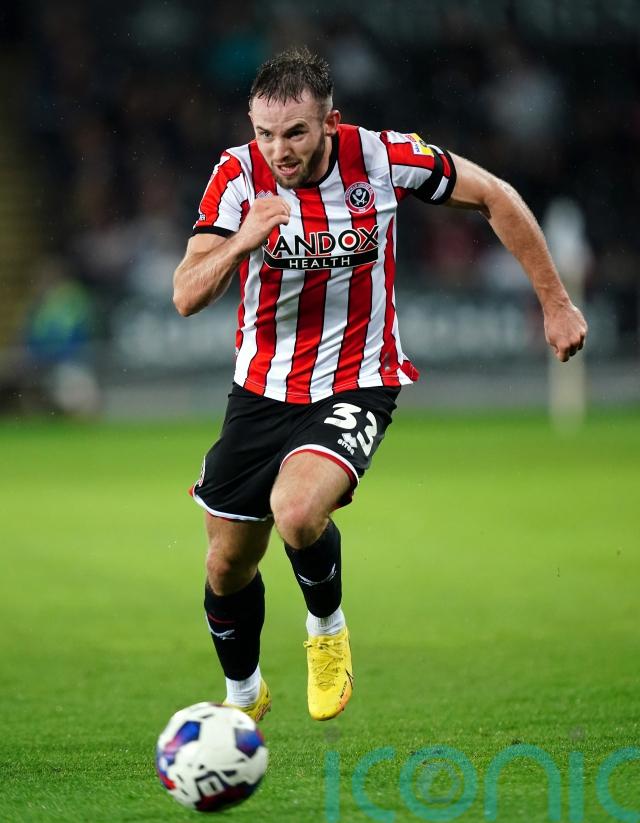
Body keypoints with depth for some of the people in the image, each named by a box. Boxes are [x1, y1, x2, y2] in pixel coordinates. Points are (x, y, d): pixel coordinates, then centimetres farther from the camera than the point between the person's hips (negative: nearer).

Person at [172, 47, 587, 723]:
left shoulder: (382, 159, -16)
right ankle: (243, 696, 42)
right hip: (261, 389, 3)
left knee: (296, 512, -31)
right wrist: (240, 243, -39)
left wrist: (555, 304, 2)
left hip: (354, 387, -3)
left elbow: (494, 197, -1)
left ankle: (327, 627, 2)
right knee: (228, 566, 11)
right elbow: (186, 297, -19)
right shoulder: (239, 175, -14)